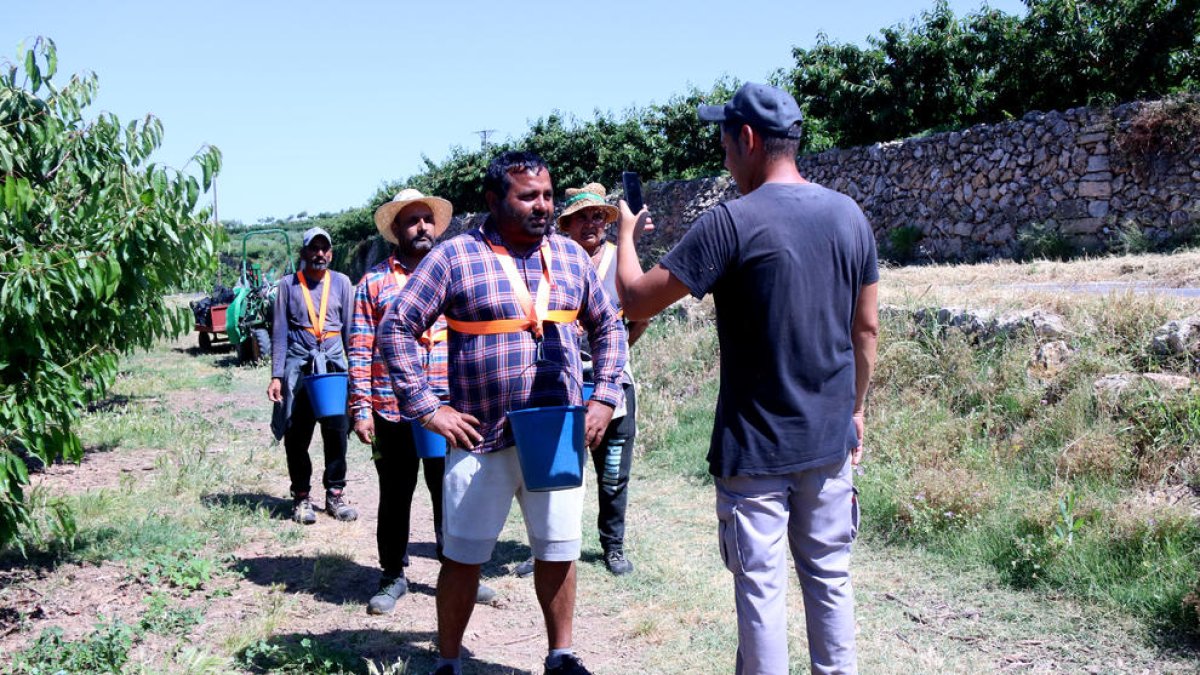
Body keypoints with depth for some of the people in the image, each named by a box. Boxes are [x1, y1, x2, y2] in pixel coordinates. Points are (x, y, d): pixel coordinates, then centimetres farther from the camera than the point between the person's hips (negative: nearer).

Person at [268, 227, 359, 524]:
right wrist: (276, 375, -4)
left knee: (337, 433, 1)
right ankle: (301, 497, 14)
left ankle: (335, 494, 13)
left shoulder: (341, 283, 8)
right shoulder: (288, 285, 5)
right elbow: (279, 332, 3)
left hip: (334, 364, 1)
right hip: (298, 366, -1)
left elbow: (350, 329, 9)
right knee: (297, 436, 3)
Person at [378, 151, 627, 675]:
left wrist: (604, 396, 6)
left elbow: (607, 326, 17)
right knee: (463, 557, 7)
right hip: (481, 438, -3)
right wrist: (427, 409, -10)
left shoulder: (569, 255, 8)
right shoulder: (454, 257, -5)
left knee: (558, 551, 12)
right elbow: (396, 328, -5)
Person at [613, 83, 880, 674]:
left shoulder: (732, 221, -16)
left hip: (756, 446, -5)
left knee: (761, 585, 7)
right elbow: (866, 328, 9)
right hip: (830, 438, 6)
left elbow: (636, 299, -13)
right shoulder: (849, 215, 3)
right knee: (830, 575, 16)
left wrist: (626, 233, 6)